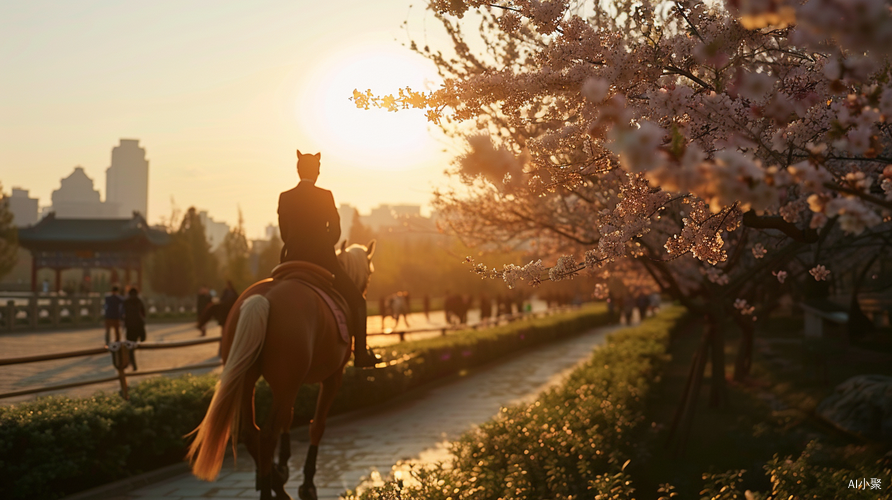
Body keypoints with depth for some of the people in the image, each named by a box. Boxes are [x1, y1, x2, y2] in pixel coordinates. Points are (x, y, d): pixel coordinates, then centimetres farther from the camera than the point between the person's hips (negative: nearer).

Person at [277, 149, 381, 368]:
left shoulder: (284, 197, 3)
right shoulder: (325, 196, -6)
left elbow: (283, 234, 9)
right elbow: (335, 230, -1)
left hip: (293, 261, 3)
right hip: (322, 259, -3)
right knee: (356, 299, 10)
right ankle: (361, 354, 4)